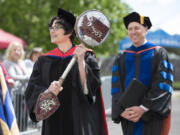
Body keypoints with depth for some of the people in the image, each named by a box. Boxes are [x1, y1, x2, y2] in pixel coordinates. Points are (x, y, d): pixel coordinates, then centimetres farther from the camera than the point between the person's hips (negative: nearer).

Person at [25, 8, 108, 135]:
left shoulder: (86, 56, 0)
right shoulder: (43, 61, 8)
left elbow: (87, 88, -11)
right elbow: (32, 92, -2)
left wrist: (80, 61, -21)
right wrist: (48, 92, -22)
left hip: (79, 122, -3)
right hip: (53, 123, 3)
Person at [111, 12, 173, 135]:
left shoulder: (159, 53, 2)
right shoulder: (121, 58, 12)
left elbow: (163, 86, -8)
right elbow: (116, 88, 5)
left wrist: (144, 108, -17)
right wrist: (122, 110, -12)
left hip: (153, 116, -3)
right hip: (128, 115, 3)